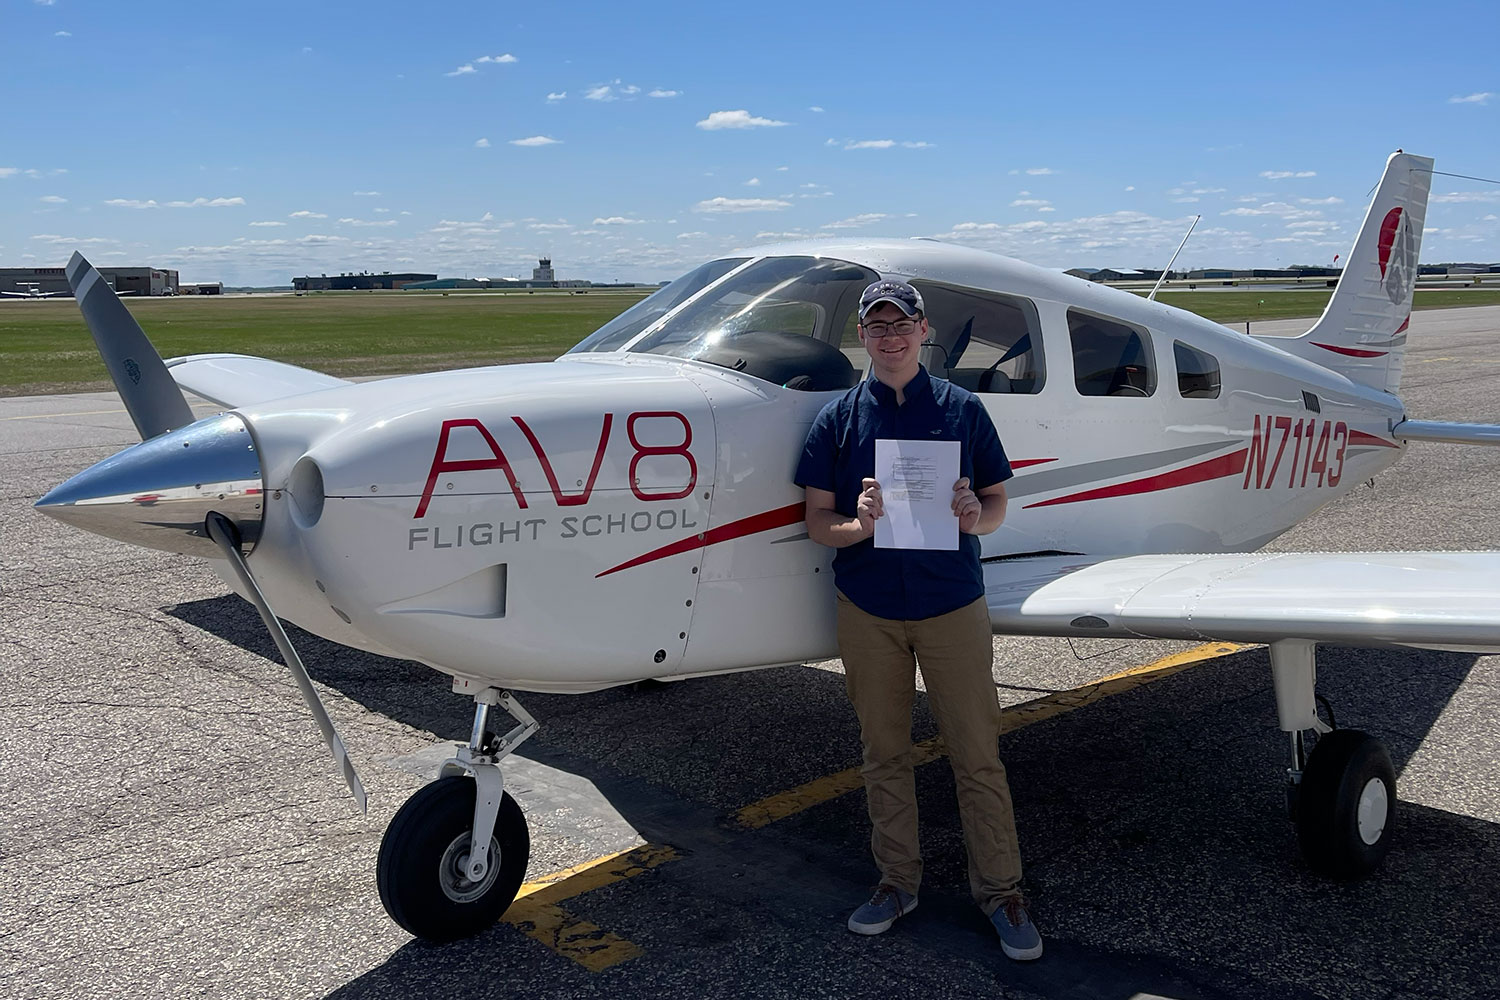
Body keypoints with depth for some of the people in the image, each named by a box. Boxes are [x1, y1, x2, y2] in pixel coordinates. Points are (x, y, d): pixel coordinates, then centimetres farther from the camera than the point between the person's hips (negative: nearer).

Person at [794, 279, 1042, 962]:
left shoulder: (962, 409, 2)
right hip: (868, 610, 1)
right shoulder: (838, 418, 2)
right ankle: (897, 879, 27)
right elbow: (818, 522, 0)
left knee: (978, 755, 3)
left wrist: (974, 516, -17)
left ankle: (1000, 891, 17)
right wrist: (863, 524, -21)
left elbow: (997, 502, 6)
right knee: (884, 754, 12)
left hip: (952, 604, -1)